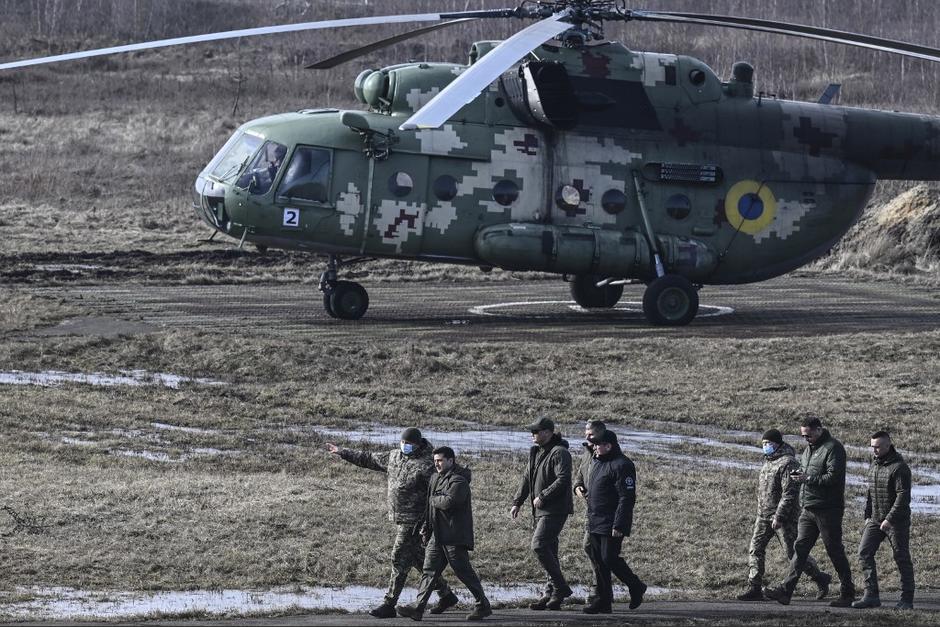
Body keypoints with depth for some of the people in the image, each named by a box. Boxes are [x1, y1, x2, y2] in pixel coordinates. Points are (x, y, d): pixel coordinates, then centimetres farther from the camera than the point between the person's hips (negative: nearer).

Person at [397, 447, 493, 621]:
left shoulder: (458, 481, -13)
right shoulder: (436, 478, 17)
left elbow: (449, 502, -28)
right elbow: (430, 505, 26)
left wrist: (434, 500, -9)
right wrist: (426, 527, 19)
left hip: (454, 536, -9)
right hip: (437, 535, 9)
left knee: (464, 571, -3)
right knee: (429, 570, 2)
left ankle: (483, 605, 8)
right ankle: (418, 608, -2)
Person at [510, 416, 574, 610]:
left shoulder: (559, 453, -13)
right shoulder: (536, 452, 16)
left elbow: (563, 480, -23)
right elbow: (527, 478, 23)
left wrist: (543, 496, -21)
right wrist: (517, 502, 18)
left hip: (554, 510, -10)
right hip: (541, 510, 10)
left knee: (539, 546, -18)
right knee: (549, 550, 10)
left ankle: (560, 588, -12)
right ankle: (552, 594, 13)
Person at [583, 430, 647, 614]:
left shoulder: (621, 466, -15)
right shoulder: (600, 463, 16)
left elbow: (627, 498, -20)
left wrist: (618, 525, -24)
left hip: (611, 524, -10)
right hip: (596, 523, 10)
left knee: (609, 559, -10)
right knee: (598, 561, 7)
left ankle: (636, 587, 11)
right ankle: (604, 601, 10)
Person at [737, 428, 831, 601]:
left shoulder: (788, 463, -16)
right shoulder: (769, 461, 14)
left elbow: (789, 493, -22)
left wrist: (779, 516, -25)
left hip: (784, 516, -9)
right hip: (764, 515, 9)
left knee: (794, 553, -2)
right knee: (755, 550, -1)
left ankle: (821, 579, 17)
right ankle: (754, 588, -1)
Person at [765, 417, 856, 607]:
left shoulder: (833, 448, -11)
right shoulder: (809, 448, 18)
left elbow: (833, 477, -20)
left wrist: (807, 479, -20)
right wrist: (799, 476, 8)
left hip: (828, 510, -8)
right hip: (808, 509, 8)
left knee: (835, 551, -1)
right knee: (800, 548, 1)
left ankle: (847, 593, 9)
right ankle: (786, 590, -4)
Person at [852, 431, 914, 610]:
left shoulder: (899, 467, -15)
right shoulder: (874, 464, 11)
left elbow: (903, 496, -21)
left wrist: (889, 519, -25)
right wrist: (868, 516, 13)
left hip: (896, 521, -7)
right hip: (875, 520, 7)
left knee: (902, 558, 0)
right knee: (864, 553, -5)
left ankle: (907, 600, 8)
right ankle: (871, 595, -5)